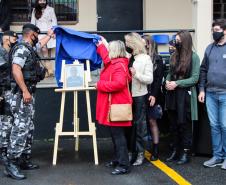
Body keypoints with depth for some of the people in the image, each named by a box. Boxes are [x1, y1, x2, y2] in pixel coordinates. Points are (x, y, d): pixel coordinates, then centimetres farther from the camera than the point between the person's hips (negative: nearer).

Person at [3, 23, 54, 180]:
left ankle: (24, 160, 17)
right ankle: (12, 164, -14)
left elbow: (40, 44, 42)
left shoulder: (30, 48, 18)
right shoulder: (22, 49, -12)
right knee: (20, 128, -14)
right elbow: (16, 70, -23)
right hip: (22, 94, -11)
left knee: (28, 128, 11)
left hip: (29, 93, 11)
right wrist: (25, 91, -26)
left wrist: (49, 35, 55)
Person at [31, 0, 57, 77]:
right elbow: (32, 22, 13)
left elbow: (54, 21, 7)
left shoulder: (50, 9, 8)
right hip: (40, 33, 0)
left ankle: (48, 70, 3)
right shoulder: (35, 11, 13)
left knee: (49, 51, -3)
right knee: (44, 50, -17)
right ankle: (50, 70, -22)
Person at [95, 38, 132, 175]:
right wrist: (100, 45, 49)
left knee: (118, 135, -9)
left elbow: (119, 83, -32)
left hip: (117, 106, -10)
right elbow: (105, 56, 38)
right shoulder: (113, 63, 14)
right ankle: (118, 160, 24)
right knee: (115, 134, 15)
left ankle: (124, 165, -6)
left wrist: (100, 85, -21)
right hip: (112, 105, 10)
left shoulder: (119, 66, -17)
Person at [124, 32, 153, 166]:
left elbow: (149, 79, -5)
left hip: (139, 96, -3)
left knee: (139, 125, 6)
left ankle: (140, 153, 16)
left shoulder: (145, 58, -3)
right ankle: (131, 152, 23)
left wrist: (136, 74, -17)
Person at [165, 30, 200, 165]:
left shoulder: (193, 57, -8)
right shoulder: (174, 56, 8)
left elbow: (194, 78, -10)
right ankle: (175, 151, 23)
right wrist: (167, 81, -5)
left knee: (185, 125, 3)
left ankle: (185, 153, 13)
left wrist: (177, 83, -16)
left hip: (186, 95, -5)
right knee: (173, 124, 12)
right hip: (172, 94, 6)